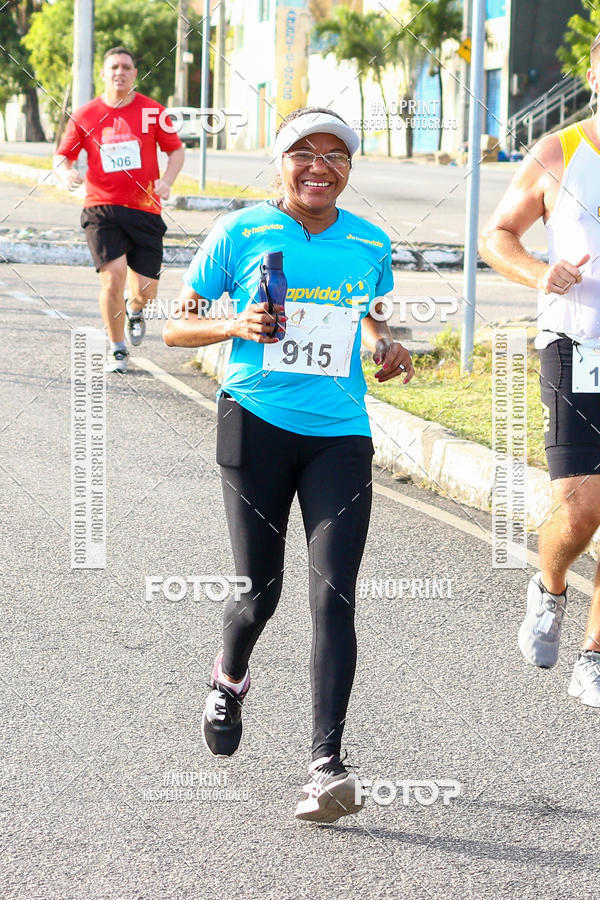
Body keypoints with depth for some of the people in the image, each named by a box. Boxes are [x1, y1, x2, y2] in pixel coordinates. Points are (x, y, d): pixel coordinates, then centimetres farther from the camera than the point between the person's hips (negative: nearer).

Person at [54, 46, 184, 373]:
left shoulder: (152, 112, 3)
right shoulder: (85, 116, 4)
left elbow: (176, 150, 10)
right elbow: (62, 155, 9)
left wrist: (166, 181, -9)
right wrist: (65, 173, -14)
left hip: (144, 209, 1)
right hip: (101, 208, -1)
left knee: (146, 289, -1)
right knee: (113, 274, -17)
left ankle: (135, 310, 39)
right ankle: (117, 349, 3)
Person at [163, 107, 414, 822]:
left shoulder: (370, 246, 9)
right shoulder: (239, 234, 1)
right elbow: (176, 327, 5)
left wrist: (386, 348, 5)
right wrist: (236, 325, -13)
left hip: (340, 435, 2)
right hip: (257, 423, -1)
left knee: (333, 595, -11)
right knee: (260, 593, 3)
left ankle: (326, 766, -12)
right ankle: (229, 680, 39)